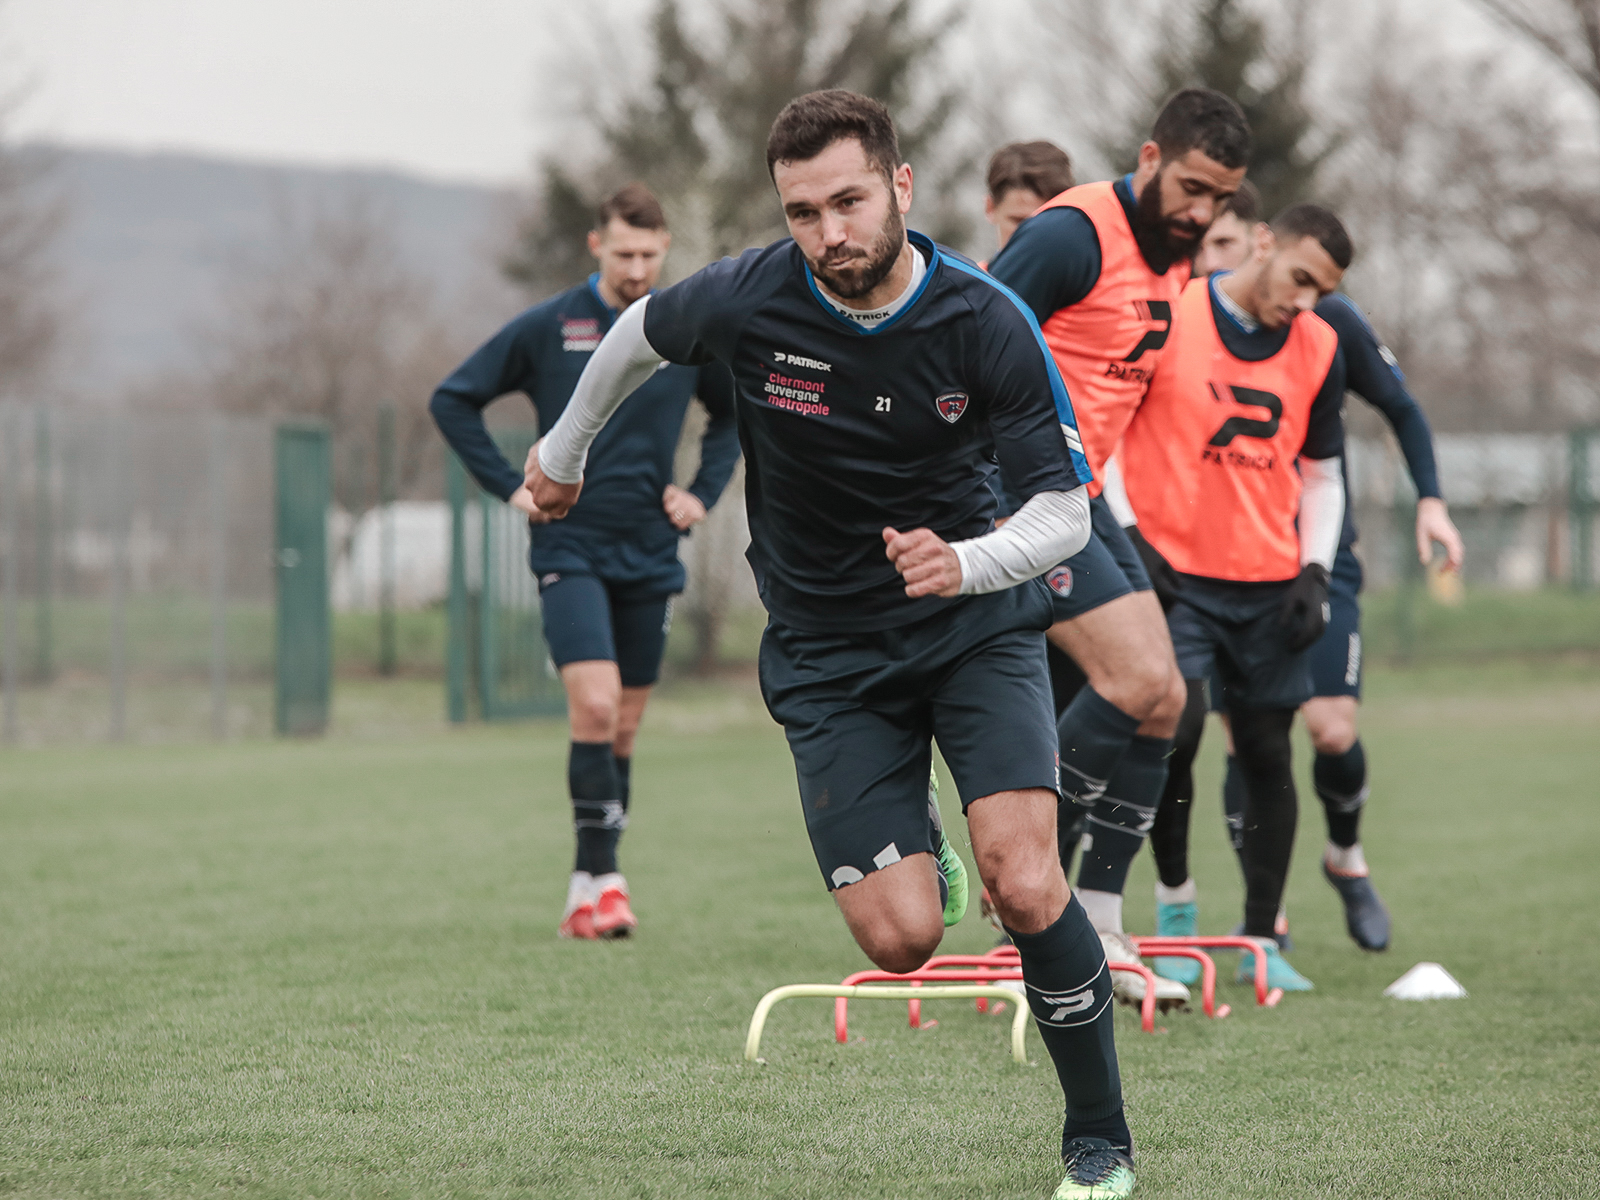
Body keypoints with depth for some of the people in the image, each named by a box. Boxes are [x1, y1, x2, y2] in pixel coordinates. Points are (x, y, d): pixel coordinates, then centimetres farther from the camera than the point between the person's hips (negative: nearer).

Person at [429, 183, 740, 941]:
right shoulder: (547, 328, -4)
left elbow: (735, 414, 22)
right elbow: (453, 400, 4)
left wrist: (703, 492, 9)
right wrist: (510, 487, -3)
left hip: (650, 557, 3)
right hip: (569, 548, -3)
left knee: (623, 728, 7)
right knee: (594, 709, -18)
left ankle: (590, 885, 16)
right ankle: (598, 879, -13)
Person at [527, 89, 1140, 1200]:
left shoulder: (985, 320, -17)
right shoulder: (747, 299, -16)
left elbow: (1067, 506, -12)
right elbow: (637, 334, 8)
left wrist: (967, 562, -32)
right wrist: (564, 453, 23)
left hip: (978, 620, -1)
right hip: (828, 650, 1)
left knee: (1024, 886, -21)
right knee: (902, 936, -12)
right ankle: (912, 848, 28)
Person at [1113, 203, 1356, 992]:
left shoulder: (1320, 349, 6)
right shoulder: (1167, 315, -6)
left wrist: (1314, 571, 4)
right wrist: (1126, 533, -9)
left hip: (1270, 585, 4)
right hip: (1171, 570, -4)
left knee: (1267, 752, 4)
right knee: (1175, 727, -17)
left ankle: (1261, 939, 15)